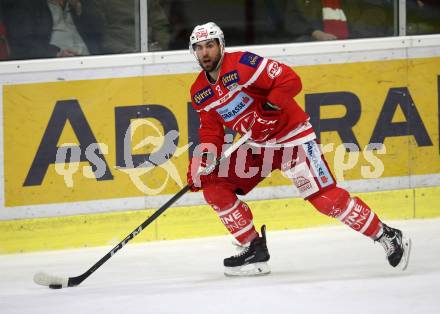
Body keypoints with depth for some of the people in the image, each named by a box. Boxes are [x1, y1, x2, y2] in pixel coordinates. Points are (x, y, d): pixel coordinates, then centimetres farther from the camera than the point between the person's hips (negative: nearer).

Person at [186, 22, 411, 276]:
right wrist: (199, 165, -6)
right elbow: (211, 133, 8)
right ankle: (254, 249, 5)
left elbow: (290, 80, -21)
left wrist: (271, 103, -34)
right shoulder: (200, 93, 4)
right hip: (258, 145, 8)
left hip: (292, 136, -8)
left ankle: (388, 237, -4)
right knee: (214, 186, -3)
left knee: (325, 198, -15)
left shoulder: (242, 64, -19)